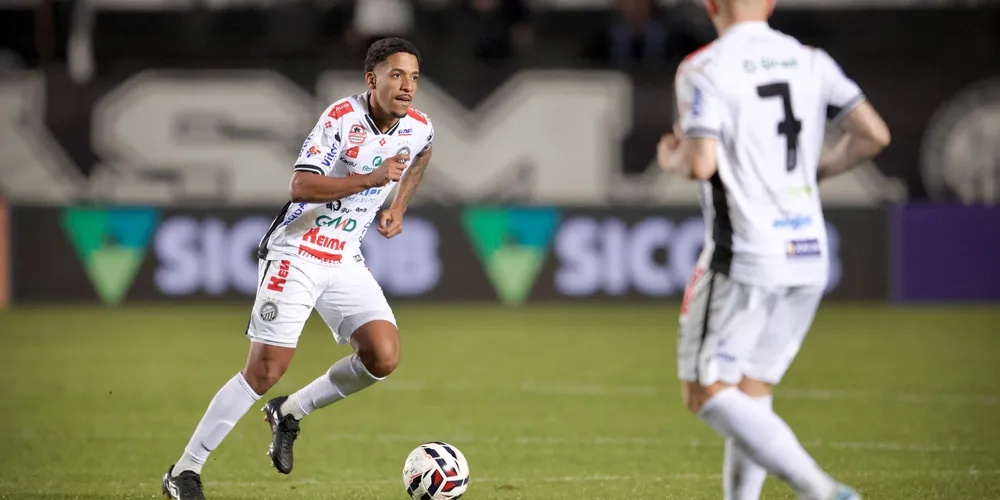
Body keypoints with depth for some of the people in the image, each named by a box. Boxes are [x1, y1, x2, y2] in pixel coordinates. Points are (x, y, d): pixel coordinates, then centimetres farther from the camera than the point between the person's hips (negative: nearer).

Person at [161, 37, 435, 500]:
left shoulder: (419, 128, 2)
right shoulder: (343, 116, -17)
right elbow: (301, 186, -26)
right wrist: (370, 178, -32)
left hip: (346, 262, 6)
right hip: (297, 253, -6)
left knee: (384, 357, -14)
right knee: (266, 370, -10)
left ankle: (290, 413, 10)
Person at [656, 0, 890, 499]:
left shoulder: (704, 69, -9)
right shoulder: (810, 62, 8)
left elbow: (702, 163, -19)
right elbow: (873, 134, 3)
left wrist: (672, 158, 4)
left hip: (743, 255, -6)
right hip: (809, 254, 6)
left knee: (706, 393, -1)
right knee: (750, 393, 16)